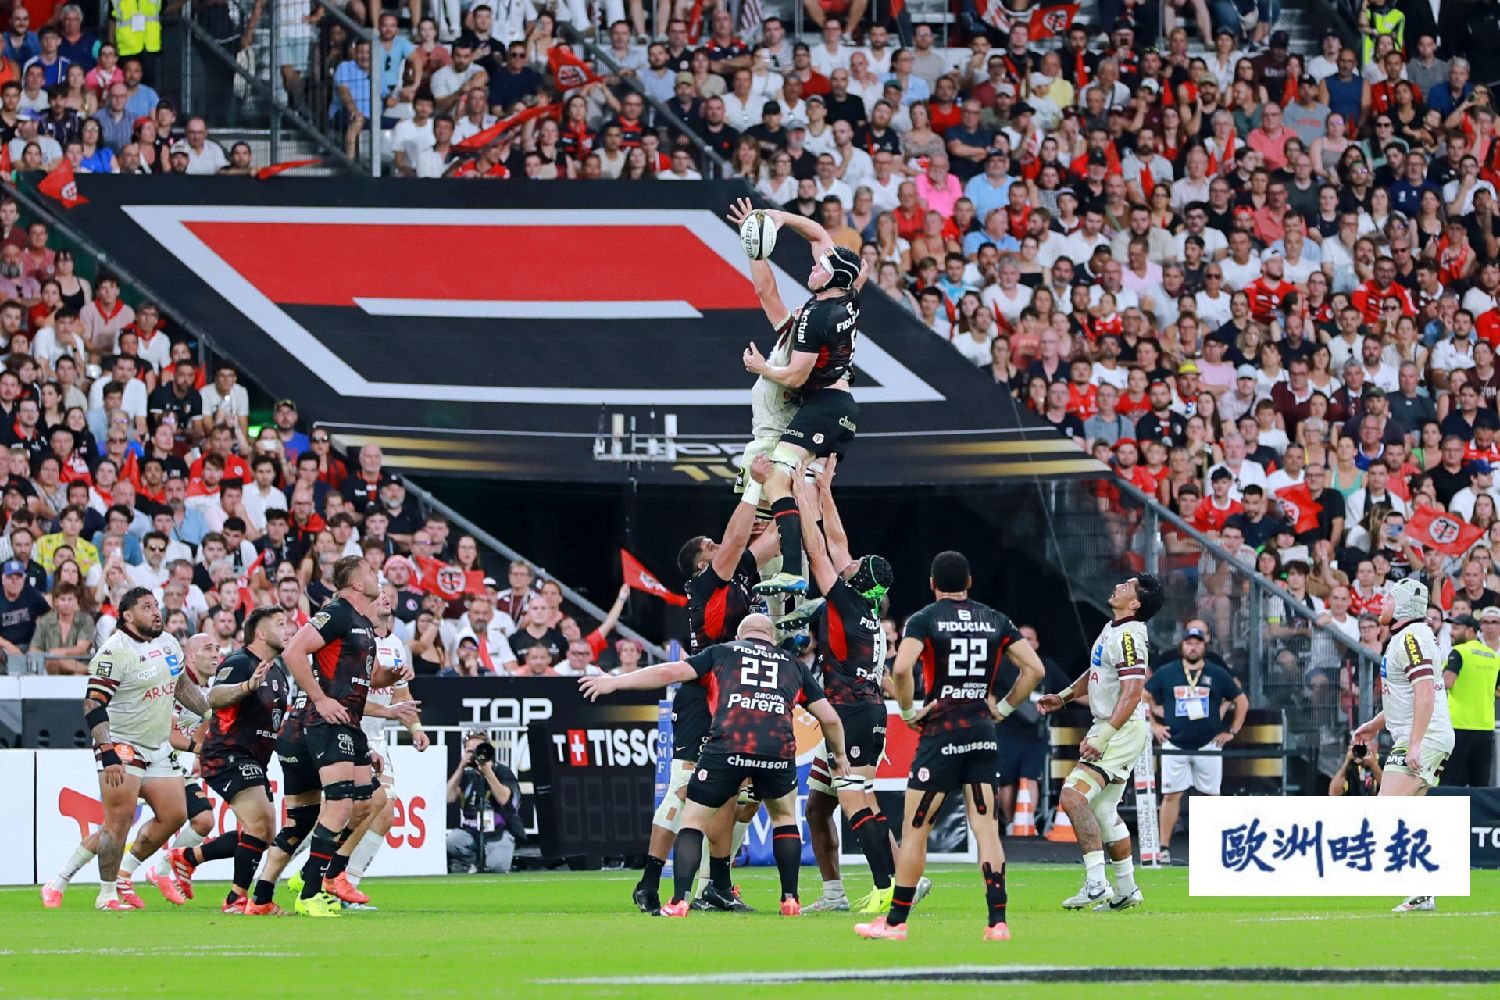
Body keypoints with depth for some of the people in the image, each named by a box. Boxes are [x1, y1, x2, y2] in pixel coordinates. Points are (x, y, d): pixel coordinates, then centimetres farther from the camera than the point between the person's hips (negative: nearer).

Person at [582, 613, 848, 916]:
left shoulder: (723, 652, 22)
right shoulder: (794, 665, 27)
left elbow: (670, 672, 15)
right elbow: (829, 718, 26)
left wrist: (615, 682, 23)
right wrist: (839, 756, 43)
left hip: (727, 745, -2)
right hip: (779, 750, 2)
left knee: (693, 820, 13)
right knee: (784, 817, 28)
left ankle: (679, 901, 0)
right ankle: (790, 900, 22)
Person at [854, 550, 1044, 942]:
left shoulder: (925, 620, -4)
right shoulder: (995, 621, 9)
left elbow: (901, 669, -19)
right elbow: (1035, 669, 5)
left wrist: (908, 712, -5)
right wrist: (1004, 708, 12)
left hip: (941, 733, -4)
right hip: (984, 733, 4)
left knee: (915, 829, 2)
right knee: (986, 827, 3)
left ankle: (895, 921, 5)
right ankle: (998, 921, -4)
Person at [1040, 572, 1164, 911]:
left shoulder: (1129, 637, -19)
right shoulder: (1112, 630, 12)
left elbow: (1132, 693, -25)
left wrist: (1102, 738, -28)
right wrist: (1063, 696, 25)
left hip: (1122, 731, -11)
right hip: (1107, 729, 11)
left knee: (1074, 796, -21)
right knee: (1103, 811, 16)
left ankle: (1096, 884, -23)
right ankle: (1126, 892, 24)